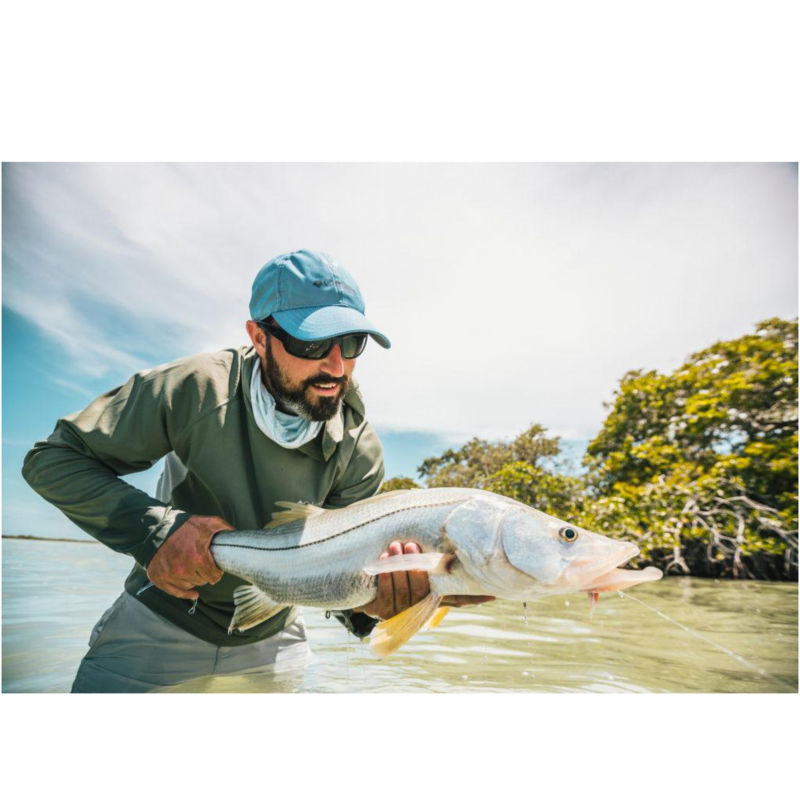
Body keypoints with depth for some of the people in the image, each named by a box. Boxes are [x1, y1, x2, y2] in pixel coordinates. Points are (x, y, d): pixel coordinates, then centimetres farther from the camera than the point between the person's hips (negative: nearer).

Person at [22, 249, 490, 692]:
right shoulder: (197, 389, -25)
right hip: (158, 627, -1)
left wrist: (373, 599, -40)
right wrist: (157, 529, -31)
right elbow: (53, 459, -17)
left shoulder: (359, 449, -18)